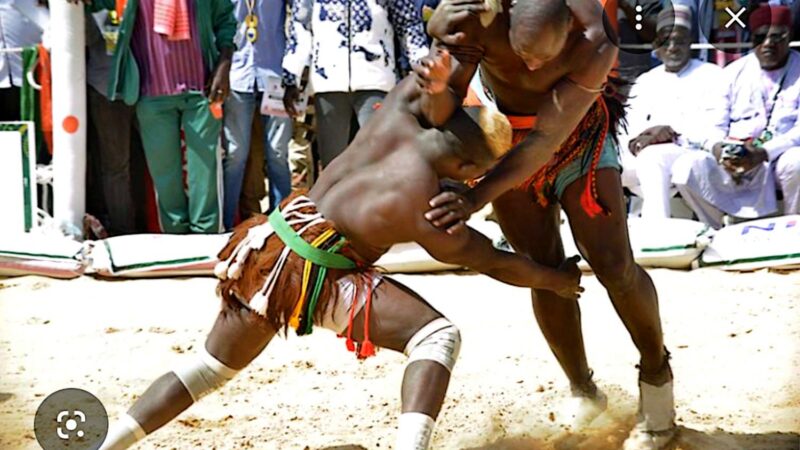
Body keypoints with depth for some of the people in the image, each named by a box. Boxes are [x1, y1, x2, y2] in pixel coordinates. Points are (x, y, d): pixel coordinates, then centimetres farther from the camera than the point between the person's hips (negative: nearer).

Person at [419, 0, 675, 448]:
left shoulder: (595, 45, -36)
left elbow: (547, 138, -35)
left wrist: (477, 198, -42)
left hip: (575, 130, -2)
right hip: (501, 131, 2)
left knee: (614, 266, -9)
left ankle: (656, 374, 15)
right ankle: (583, 390, 21)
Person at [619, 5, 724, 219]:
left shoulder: (711, 75, 10)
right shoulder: (644, 82, 27)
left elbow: (714, 127, -4)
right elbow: (627, 126, 16)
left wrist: (672, 132, -17)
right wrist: (634, 141, -9)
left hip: (689, 153, -5)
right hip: (640, 155, 5)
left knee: (651, 156, -38)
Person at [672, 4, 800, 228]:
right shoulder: (734, 72, 15)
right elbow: (717, 124, 11)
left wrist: (763, 154, -23)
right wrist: (719, 151, -14)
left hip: (781, 159, -3)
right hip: (733, 165, 3)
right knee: (686, 167, -24)